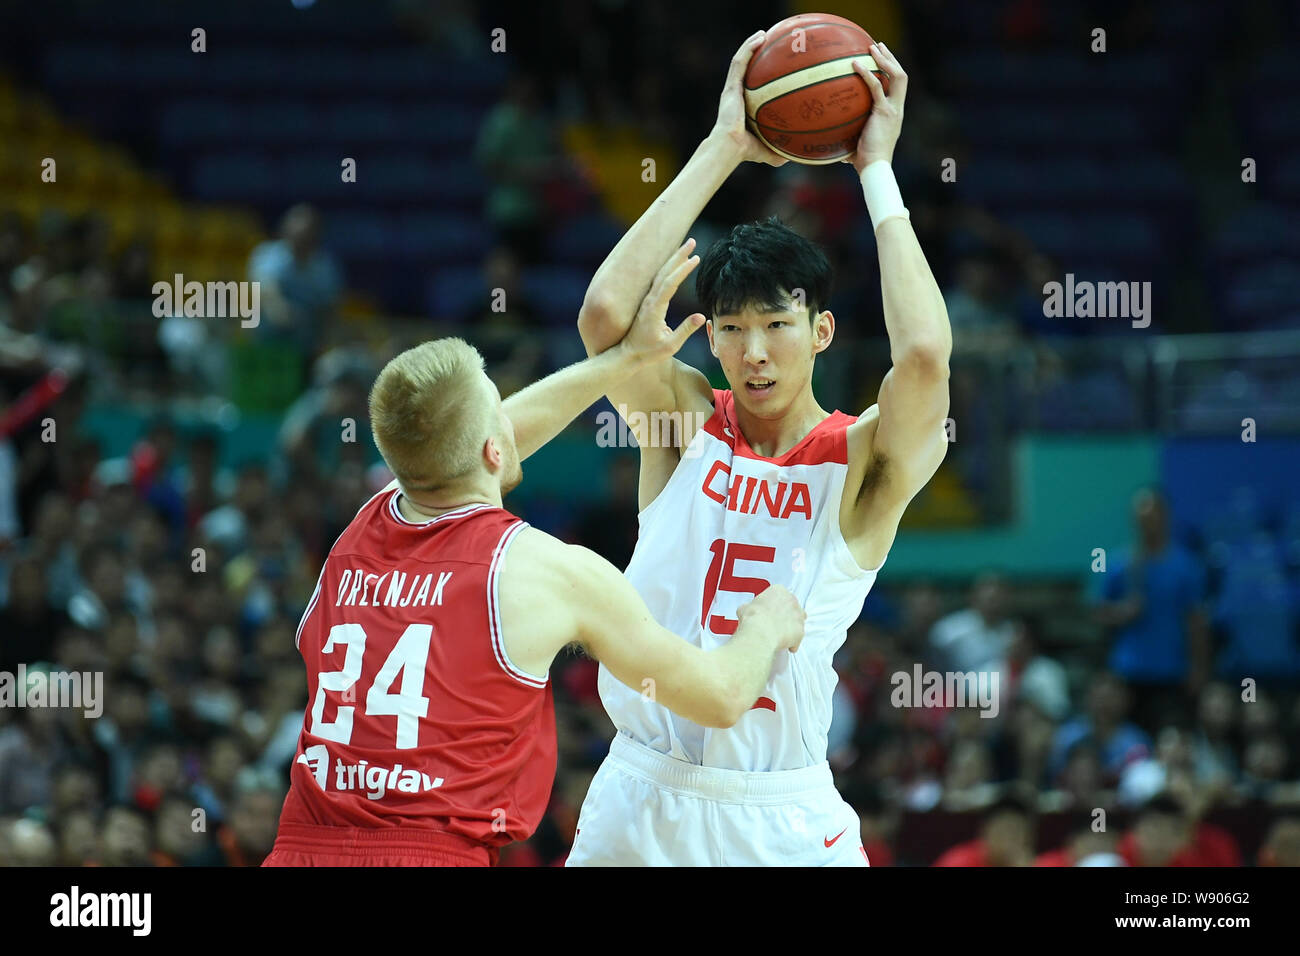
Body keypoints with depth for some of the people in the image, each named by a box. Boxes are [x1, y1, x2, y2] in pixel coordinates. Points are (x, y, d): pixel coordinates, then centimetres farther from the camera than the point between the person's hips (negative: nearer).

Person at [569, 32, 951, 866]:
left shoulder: (863, 465, -5)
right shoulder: (685, 421, 2)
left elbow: (926, 354, -24)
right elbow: (606, 312, -15)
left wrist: (877, 170, -14)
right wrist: (724, 148, -12)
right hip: (643, 795, 2)